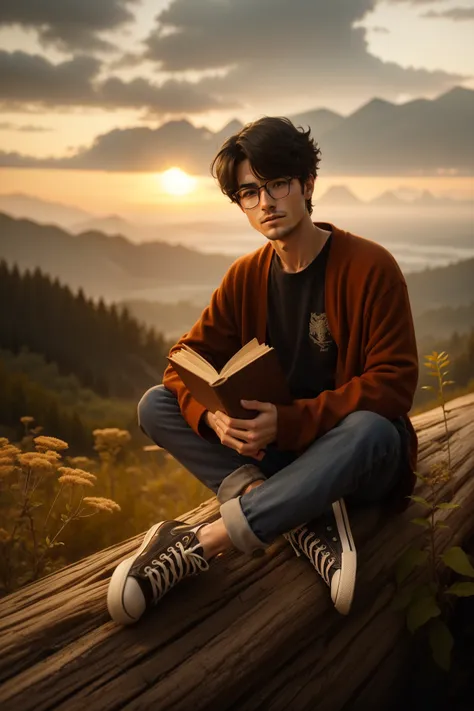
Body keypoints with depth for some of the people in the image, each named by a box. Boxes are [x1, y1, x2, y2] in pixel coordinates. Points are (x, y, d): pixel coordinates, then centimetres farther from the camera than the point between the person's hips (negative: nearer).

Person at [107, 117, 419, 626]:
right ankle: (300, 519, -27)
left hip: (355, 457, -4)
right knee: (155, 405, -11)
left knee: (370, 430, -39)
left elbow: (392, 384, -18)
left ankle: (199, 544, -35)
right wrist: (213, 416, -25)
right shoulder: (246, 277, 2)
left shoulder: (370, 268, -13)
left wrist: (289, 421, -29)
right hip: (275, 453, 5)